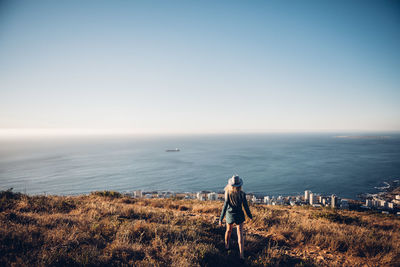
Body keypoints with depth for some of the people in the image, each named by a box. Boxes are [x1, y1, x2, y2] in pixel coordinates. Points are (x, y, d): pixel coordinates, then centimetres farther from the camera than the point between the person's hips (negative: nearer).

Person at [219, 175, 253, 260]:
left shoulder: (228, 193, -18)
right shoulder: (242, 194, -18)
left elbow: (225, 206, -18)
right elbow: (246, 206, -8)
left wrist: (221, 219, -12)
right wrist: (250, 215, 8)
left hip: (230, 215, 2)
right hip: (239, 215, -1)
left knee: (228, 230, 25)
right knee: (240, 234, 4)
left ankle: (226, 246, 47)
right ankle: (242, 254, 1)